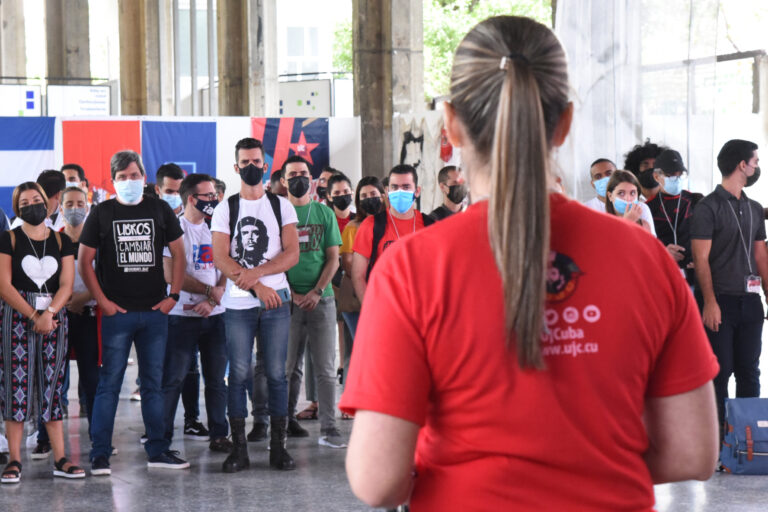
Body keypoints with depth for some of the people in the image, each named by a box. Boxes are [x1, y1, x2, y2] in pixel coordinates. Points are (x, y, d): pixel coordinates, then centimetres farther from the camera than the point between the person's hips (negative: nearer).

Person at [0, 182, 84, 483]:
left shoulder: (62, 242, 10)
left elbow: (66, 285, 3)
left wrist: (49, 313, -14)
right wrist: (33, 315, -14)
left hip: (53, 318, 3)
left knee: (52, 385, 3)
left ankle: (60, 460, 4)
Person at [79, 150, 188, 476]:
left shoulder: (160, 210, 8)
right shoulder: (102, 213, 2)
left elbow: (178, 254, 13)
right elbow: (85, 262, 2)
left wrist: (173, 294, 2)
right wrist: (103, 301, -7)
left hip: (154, 312, 3)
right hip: (117, 313, -3)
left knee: (154, 383, 8)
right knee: (109, 382, -4)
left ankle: (157, 451, 15)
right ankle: (100, 454, -1)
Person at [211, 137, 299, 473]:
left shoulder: (282, 206, 8)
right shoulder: (225, 210, 7)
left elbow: (292, 254, -1)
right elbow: (220, 258, -3)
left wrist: (255, 272, -14)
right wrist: (257, 287, -12)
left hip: (276, 301, 0)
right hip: (238, 304, 0)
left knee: (276, 373, 1)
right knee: (239, 375, -1)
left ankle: (278, 447, 6)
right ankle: (238, 448, 4)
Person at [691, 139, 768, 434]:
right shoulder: (709, 207, -6)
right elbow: (701, 259, -10)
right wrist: (710, 303, -16)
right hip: (720, 301, -6)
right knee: (720, 371, -2)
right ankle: (718, 431, 5)